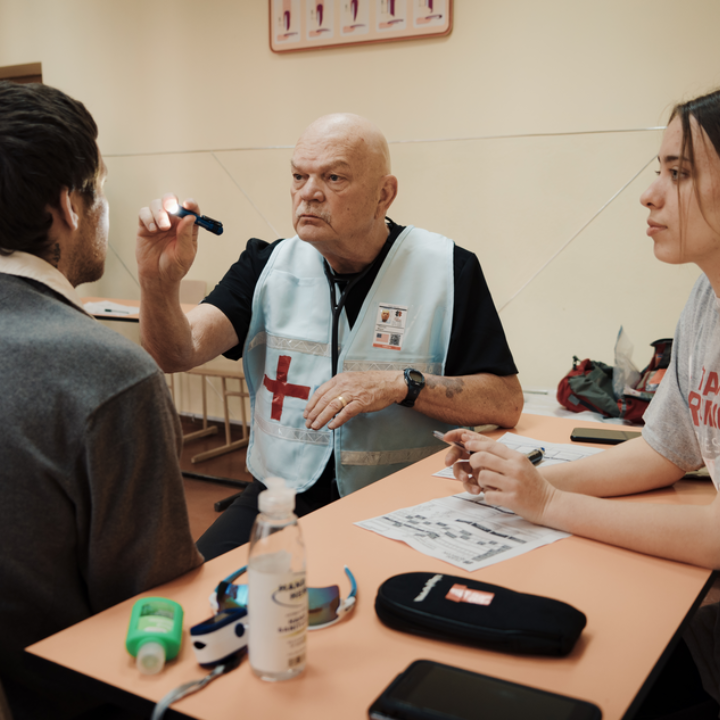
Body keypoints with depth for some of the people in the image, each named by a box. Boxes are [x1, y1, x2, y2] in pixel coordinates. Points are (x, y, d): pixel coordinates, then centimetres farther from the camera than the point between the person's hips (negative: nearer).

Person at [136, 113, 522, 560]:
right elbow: (178, 353, -8)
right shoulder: (269, 266, 4)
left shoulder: (447, 269, -4)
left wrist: (402, 385, -17)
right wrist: (160, 283, -27)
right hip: (280, 498, 3)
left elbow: (506, 403, -5)